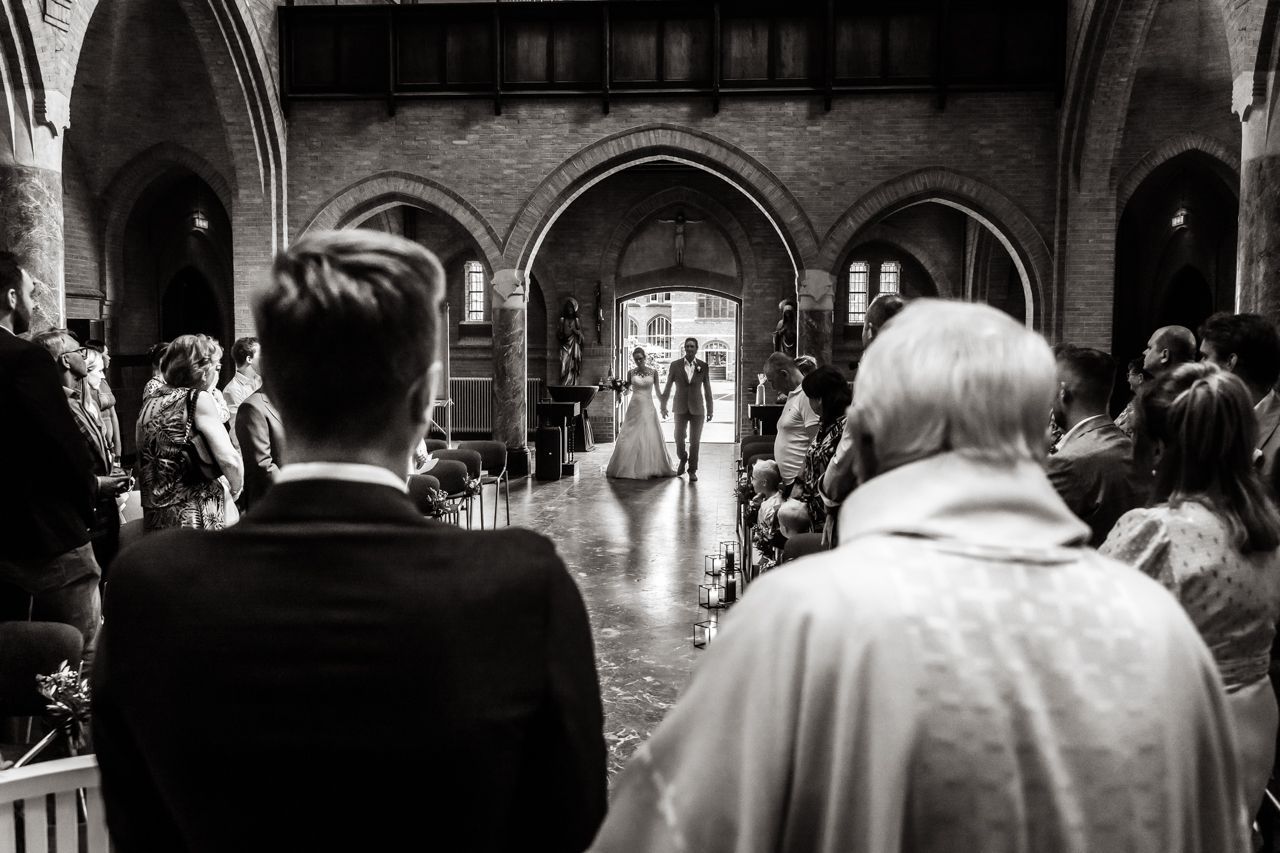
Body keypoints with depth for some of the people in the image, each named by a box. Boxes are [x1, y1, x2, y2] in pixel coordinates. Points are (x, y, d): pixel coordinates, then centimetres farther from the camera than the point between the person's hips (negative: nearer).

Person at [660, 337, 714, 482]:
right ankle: (683, 460, 30)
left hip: (697, 408, 0)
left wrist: (710, 410, 4)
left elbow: (707, 390, 4)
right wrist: (663, 406, 3)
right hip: (680, 408, 0)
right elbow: (667, 387, 5)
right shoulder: (675, 365, -1)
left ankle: (692, 471, 12)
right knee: (679, 438, -1)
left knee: (695, 441, 0)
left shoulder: (703, 366, 0)